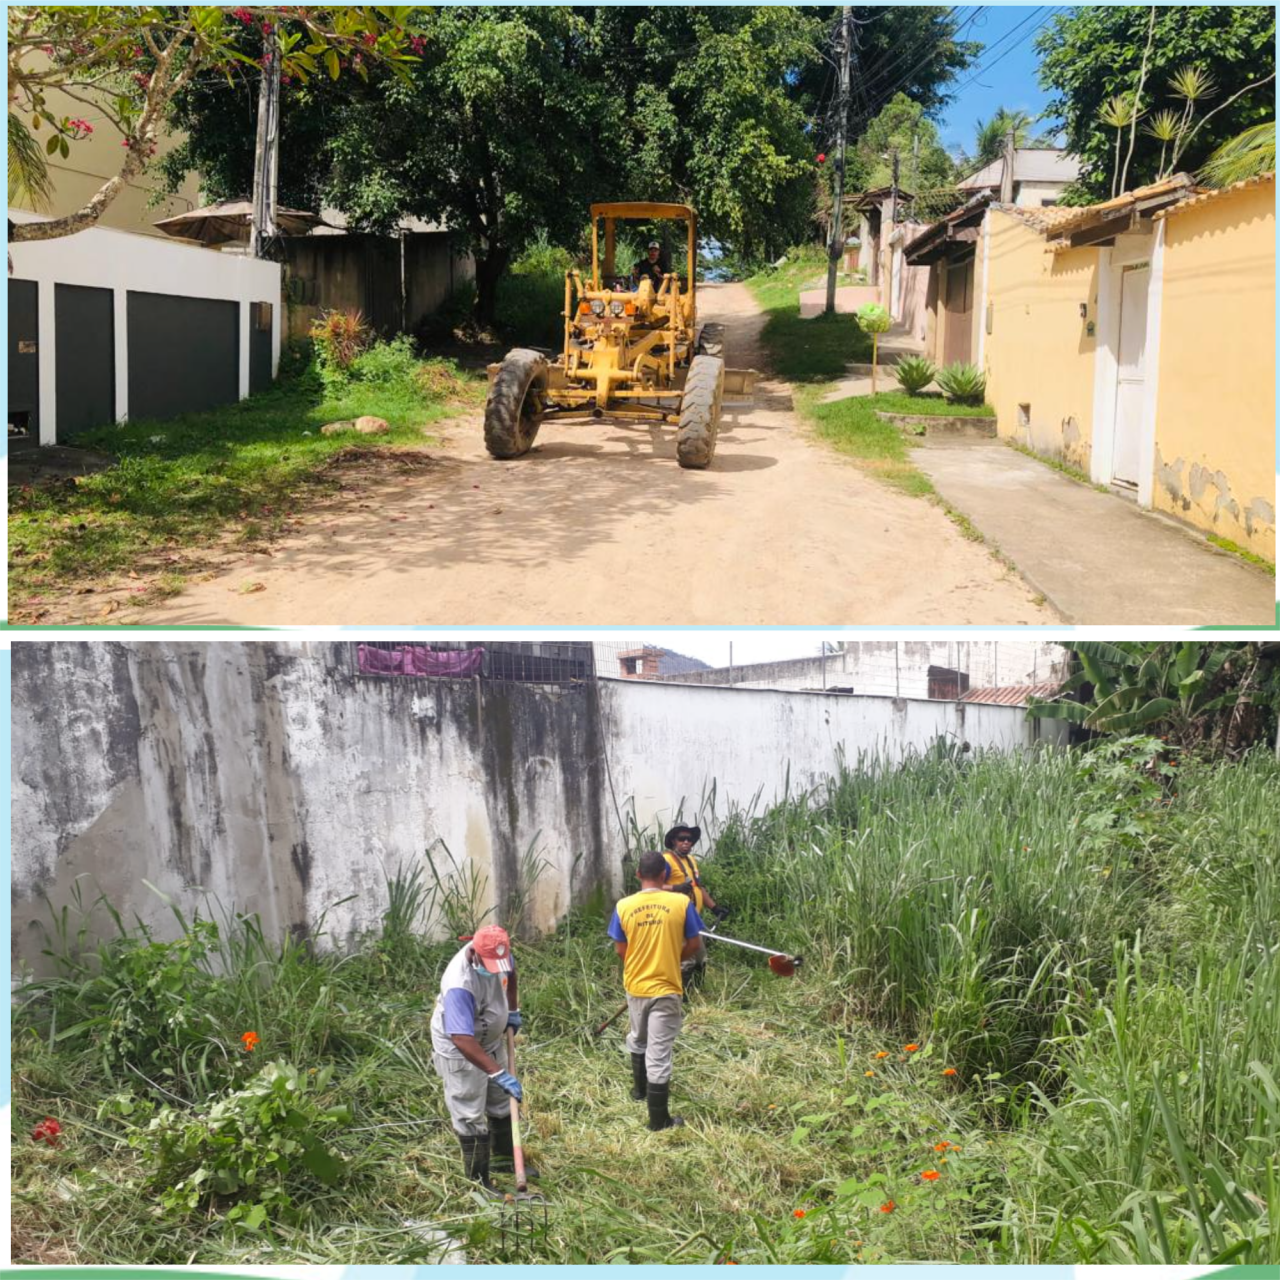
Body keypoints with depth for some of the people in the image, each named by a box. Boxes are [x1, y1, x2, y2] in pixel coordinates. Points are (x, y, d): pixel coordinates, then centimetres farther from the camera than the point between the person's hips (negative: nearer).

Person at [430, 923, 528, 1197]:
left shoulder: (497, 954, -18)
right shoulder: (459, 985, -41)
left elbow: (510, 971, 9)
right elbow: (462, 1040, -46)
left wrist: (513, 1010, 8)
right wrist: (499, 1073, -48)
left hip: (492, 1039, 8)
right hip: (461, 1050, -8)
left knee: (502, 1102, 21)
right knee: (470, 1115, 0)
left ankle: (504, 1159, 40)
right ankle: (478, 1181, 12)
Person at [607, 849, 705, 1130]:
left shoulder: (624, 906, -8)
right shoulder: (681, 903, -13)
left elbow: (620, 949, 0)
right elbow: (692, 944, -3)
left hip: (635, 987, 3)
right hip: (666, 988, -3)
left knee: (637, 1039, 27)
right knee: (659, 1052, 1)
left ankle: (640, 1089, 48)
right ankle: (659, 1120, 7)